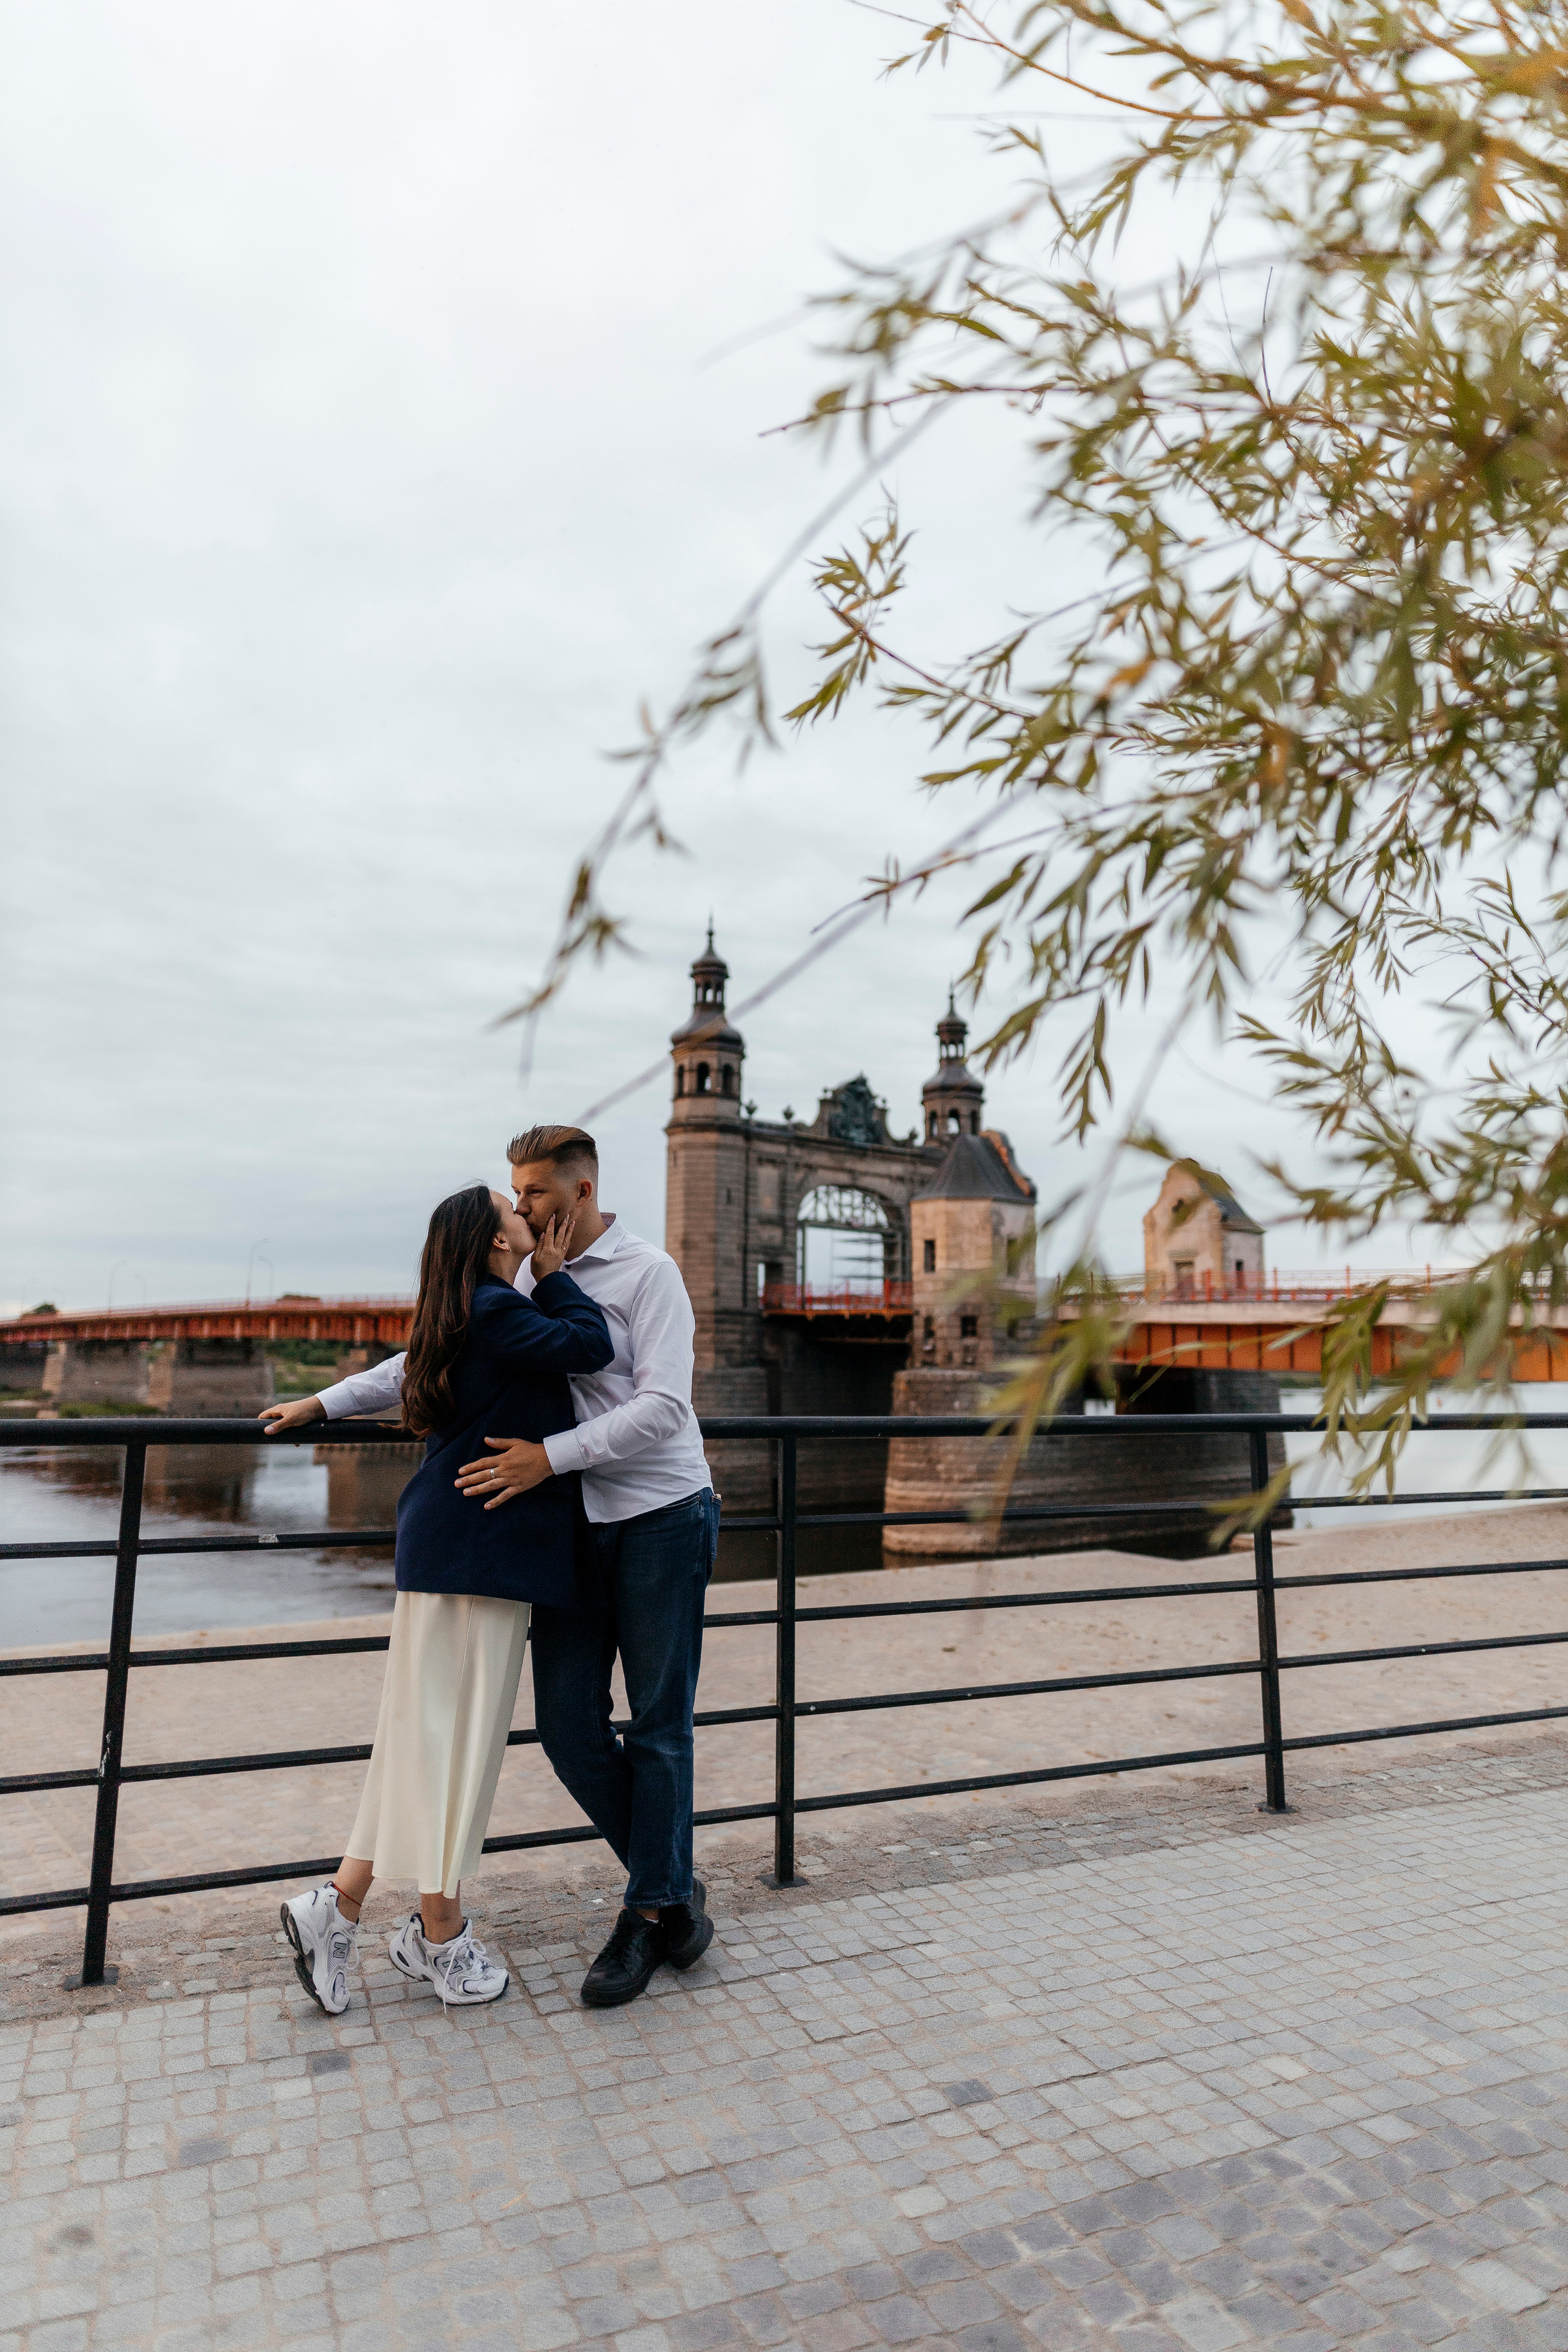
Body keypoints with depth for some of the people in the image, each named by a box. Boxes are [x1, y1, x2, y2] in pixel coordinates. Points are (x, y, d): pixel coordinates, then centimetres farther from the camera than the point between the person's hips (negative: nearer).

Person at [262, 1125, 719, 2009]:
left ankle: (651, 1911, 20)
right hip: (576, 1528, 6)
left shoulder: (649, 1272, -9)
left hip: (662, 1515, -6)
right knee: (569, 1722, 5)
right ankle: (673, 1887, 23)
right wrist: (325, 1403, 14)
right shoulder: (522, 1280, 10)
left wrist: (551, 1455, -23)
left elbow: (664, 1406, -18)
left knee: (659, 1726, 4)